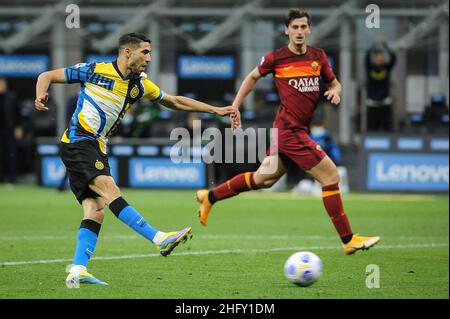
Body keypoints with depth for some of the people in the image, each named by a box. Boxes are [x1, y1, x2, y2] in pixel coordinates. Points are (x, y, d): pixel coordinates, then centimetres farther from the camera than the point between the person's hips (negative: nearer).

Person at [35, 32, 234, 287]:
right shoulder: (94, 71, -7)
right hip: (78, 140, -7)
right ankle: (159, 239, -30)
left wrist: (215, 110, 15)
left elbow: (175, 101, 19)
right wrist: (41, 95, -20)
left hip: (97, 147, 7)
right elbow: (47, 76, 1)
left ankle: (77, 271, -9)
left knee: (96, 212, -5)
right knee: (109, 188, -23)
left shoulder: (140, 84, 8)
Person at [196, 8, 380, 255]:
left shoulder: (318, 57, 7)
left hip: (300, 130, 7)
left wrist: (335, 92, -5)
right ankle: (348, 240, -6)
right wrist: (235, 107, 9)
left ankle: (210, 197, 34)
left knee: (264, 179, 18)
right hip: (290, 130, -7)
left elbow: (335, 84, 19)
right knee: (331, 176, -11)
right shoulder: (276, 58, -6)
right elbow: (253, 77, 11)